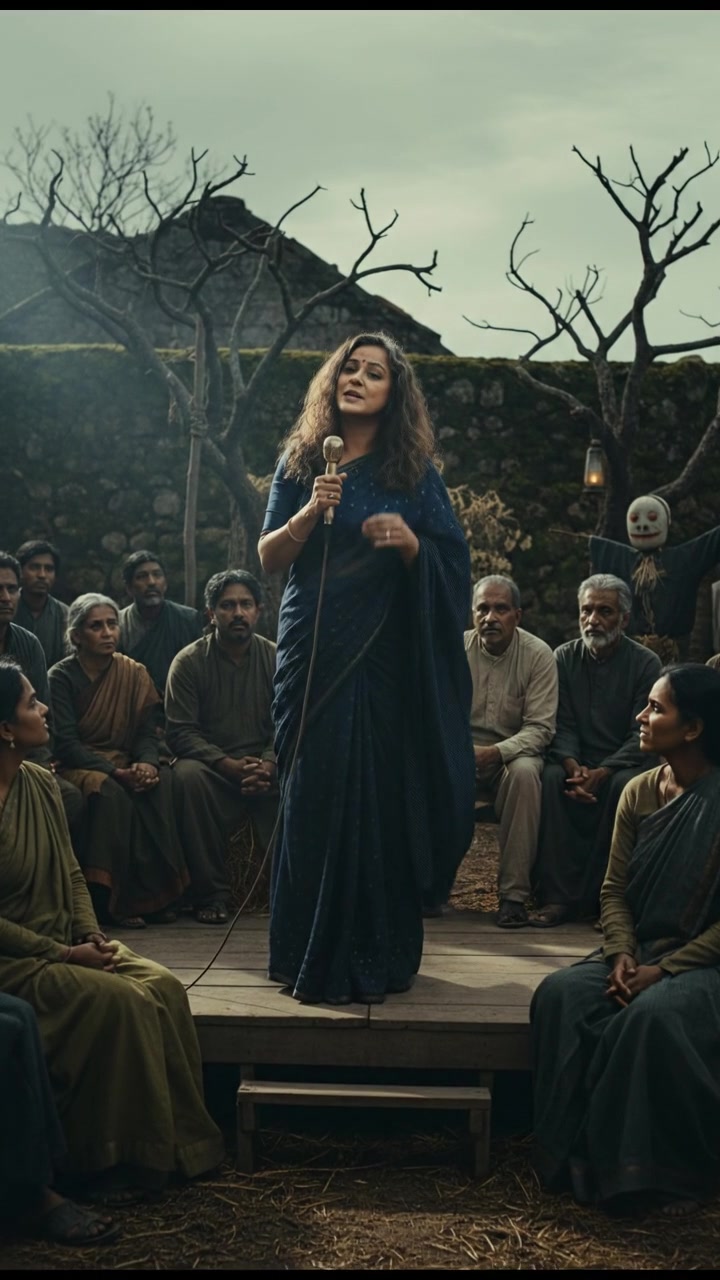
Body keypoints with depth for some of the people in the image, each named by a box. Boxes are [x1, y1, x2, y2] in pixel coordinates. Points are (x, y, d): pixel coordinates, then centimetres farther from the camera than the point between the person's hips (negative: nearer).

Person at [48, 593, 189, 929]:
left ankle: (158, 892, -25)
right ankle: (114, 900, -30)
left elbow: (148, 730, 2)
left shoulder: (133, 673, 7)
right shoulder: (61, 677, -6)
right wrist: (114, 771, -26)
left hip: (123, 764, 4)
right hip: (75, 767, -4)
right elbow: (65, 743, -14)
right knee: (110, 791, -37)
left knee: (163, 784, -29)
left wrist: (147, 763, -22)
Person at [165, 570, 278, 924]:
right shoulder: (188, 662, -1)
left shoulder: (275, 658, 6)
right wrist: (229, 765, -21)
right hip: (212, 767, -1)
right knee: (187, 775, -34)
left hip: (265, 768, 1)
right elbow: (180, 732, -7)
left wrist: (268, 764, -20)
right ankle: (211, 894, -24)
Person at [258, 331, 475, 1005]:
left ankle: (375, 957, 9)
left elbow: (452, 565, 5)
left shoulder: (413, 471, 6)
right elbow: (268, 558, 4)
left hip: (386, 654, -1)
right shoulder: (301, 463, 9)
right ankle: (310, 952, 12)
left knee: (380, 795, -2)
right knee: (315, 794, 0)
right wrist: (310, 511, -13)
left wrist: (411, 543, -14)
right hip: (312, 651, 1)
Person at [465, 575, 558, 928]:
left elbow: (540, 727, -11)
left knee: (525, 773, -36)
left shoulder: (538, 655, -6)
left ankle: (514, 893, -29)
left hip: (513, 752, -1)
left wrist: (496, 752, -28)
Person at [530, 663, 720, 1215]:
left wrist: (667, 968, -20)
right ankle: (578, 1151, -13)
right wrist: (622, 955, -11)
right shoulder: (639, 792, 6)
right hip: (640, 954, 6)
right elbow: (615, 890, 7)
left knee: (653, 1014, -35)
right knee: (559, 994, -21)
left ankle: (669, 1171, -14)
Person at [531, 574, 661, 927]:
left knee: (624, 785, -35)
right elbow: (562, 725, 0)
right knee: (551, 778, -31)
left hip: (624, 764, -2)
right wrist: (572, 765, -22)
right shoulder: (564, 657, 6)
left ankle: (600, 895, -26)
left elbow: (641, 735, -9)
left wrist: (602, 773, -24)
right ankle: (558, 895, -31)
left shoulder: (646, 663, -2)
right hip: (577, 761, 2)